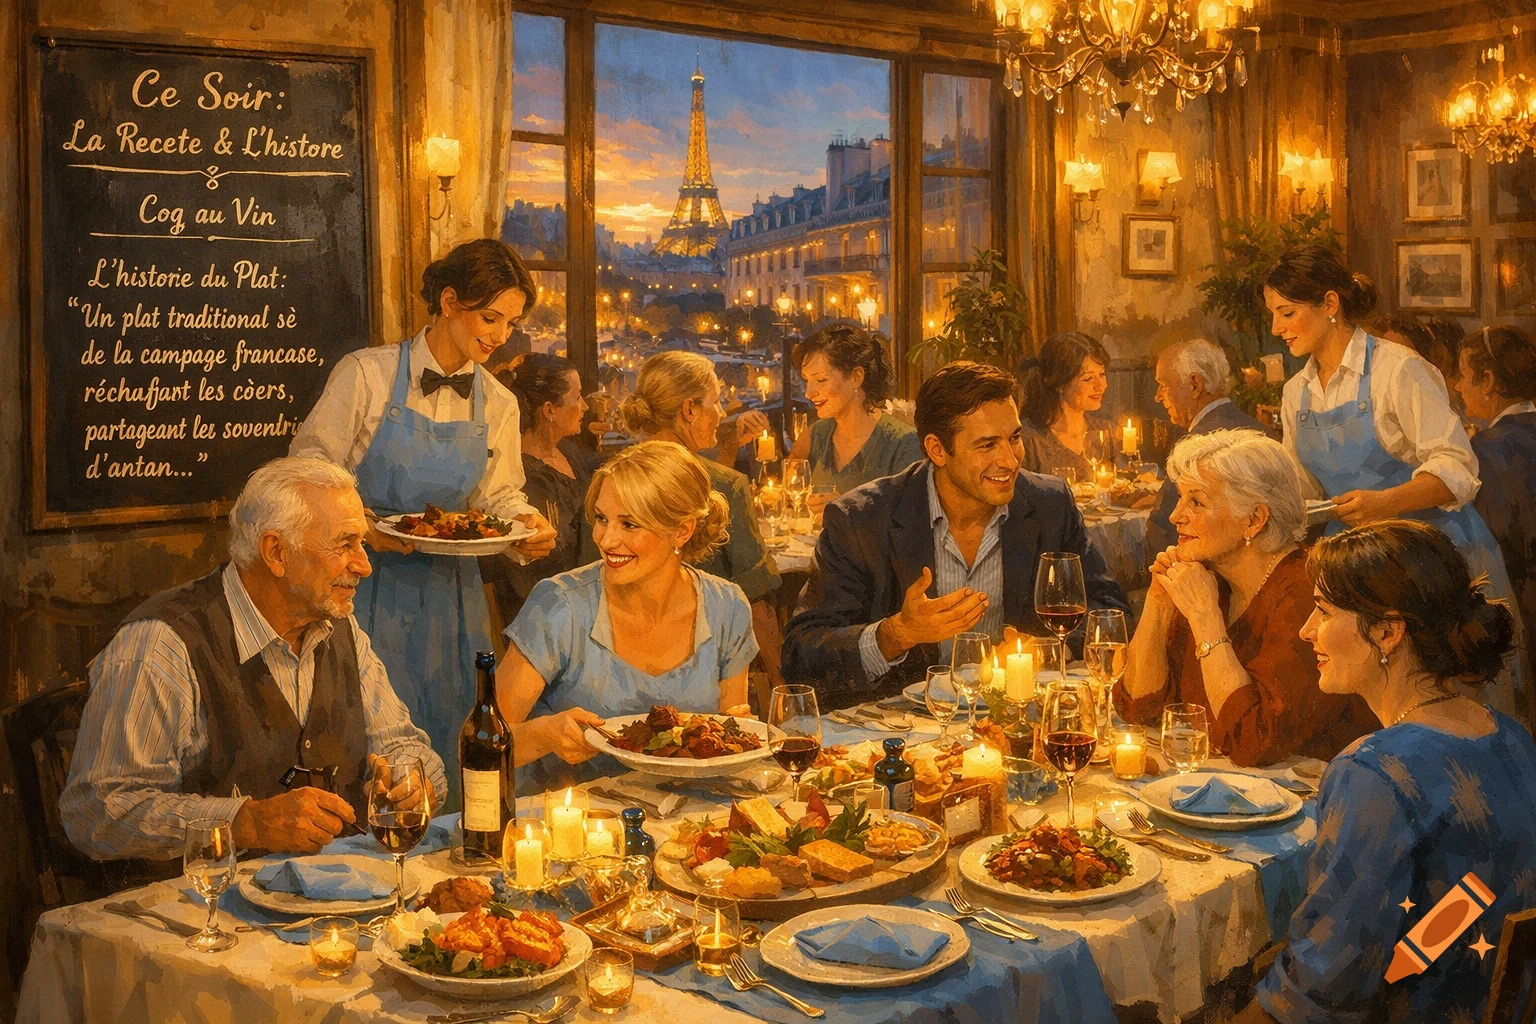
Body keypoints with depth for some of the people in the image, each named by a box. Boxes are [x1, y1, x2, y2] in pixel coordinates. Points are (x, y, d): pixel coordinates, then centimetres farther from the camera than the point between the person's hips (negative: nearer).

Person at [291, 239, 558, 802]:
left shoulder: (497, 404, 7)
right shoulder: (365, 374, -8)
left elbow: (499, 495, 12)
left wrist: (527, 524, -10)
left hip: (449, 596, 4)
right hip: (366, 588, -4)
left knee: (446, 738, 9)